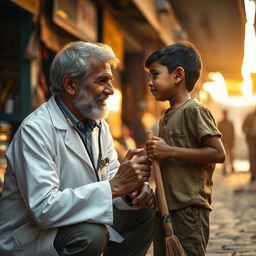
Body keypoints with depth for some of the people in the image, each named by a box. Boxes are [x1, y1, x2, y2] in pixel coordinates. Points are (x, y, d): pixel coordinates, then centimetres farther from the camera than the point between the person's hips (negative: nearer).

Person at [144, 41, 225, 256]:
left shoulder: (194, 110, -10)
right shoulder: (166, 118, 17)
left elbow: (218, 153, -18)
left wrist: (169, 151, -19)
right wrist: (154, 154, 6)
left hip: (189, 209, -9)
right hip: (165, 206, 9)